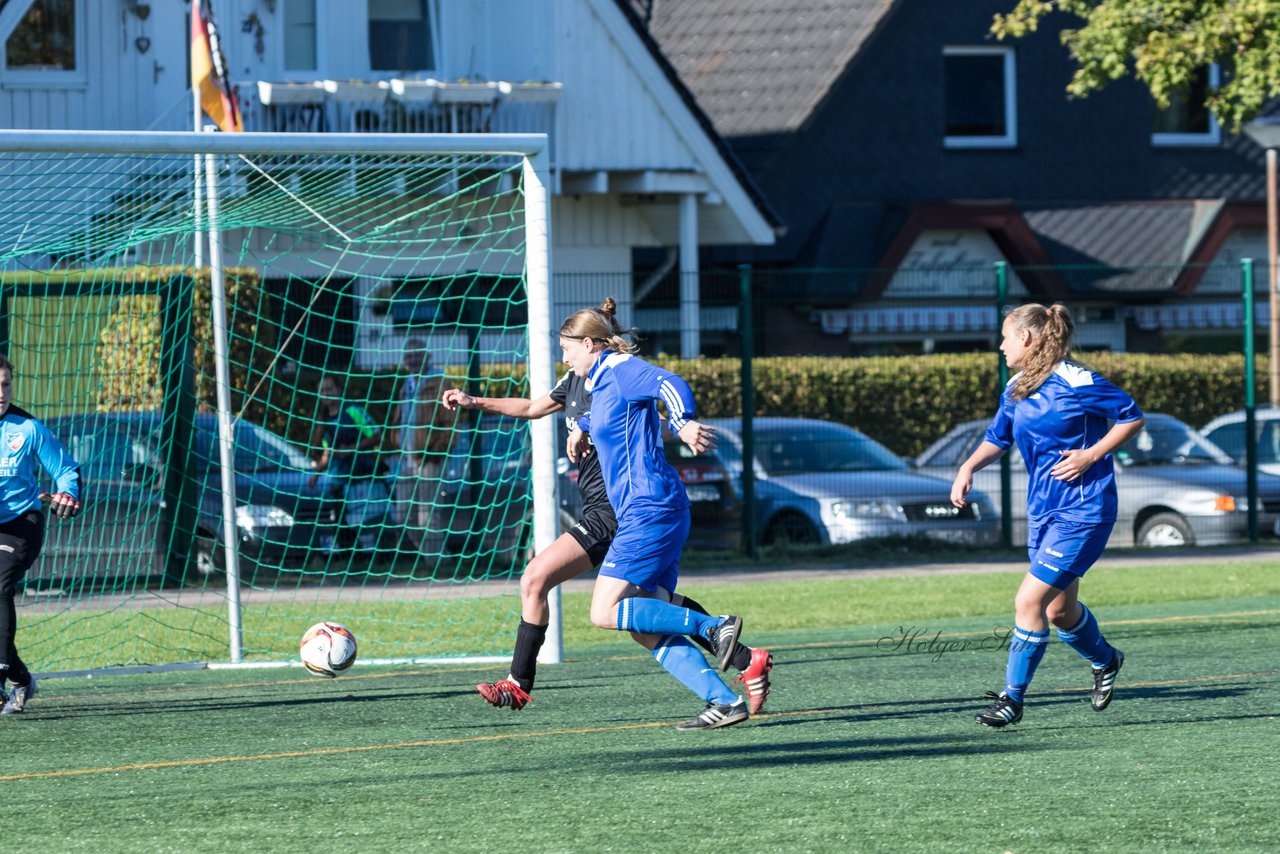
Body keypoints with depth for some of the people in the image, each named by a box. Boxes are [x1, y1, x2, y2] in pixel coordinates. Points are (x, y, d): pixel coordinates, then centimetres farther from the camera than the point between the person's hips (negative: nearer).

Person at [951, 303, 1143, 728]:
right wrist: (969, 467, 1)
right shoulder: (1015, 390, 7)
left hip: (1082, 512, -8)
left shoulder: (1074, 383, -16)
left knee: (1029, 600, -14)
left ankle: (1012, 699, -6)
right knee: (1059, 609, 17)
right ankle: (1105, 661, 46)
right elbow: (997, 438, 20)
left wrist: (1090, 455, -17)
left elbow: (1132, 417, -8)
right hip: (1042, 512, 8)